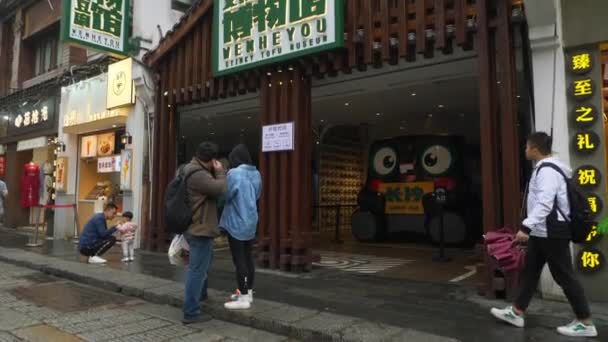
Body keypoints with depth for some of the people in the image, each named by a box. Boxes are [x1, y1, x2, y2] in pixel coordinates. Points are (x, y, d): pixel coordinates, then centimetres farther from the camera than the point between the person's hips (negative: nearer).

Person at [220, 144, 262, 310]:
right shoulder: (256, 174, 7)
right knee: (248, 257, 15)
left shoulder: (234, 173, -16)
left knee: (239, 259, -2)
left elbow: (225, 196, -11)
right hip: (251, 222, 7)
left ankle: (243, 298, 3)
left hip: (236, 223, -7)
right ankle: (248, 292, 25)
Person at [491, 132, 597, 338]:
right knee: (530, 271, 13)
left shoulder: (547, 170, -19)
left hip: (552, 233, -11)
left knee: (564, 276, 0)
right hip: (542, 232, 11)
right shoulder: (545, 168, 14)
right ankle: (516, 313, 22)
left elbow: (544, 204, -29)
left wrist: (526, 227, -35)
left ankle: (585, 323, 14)